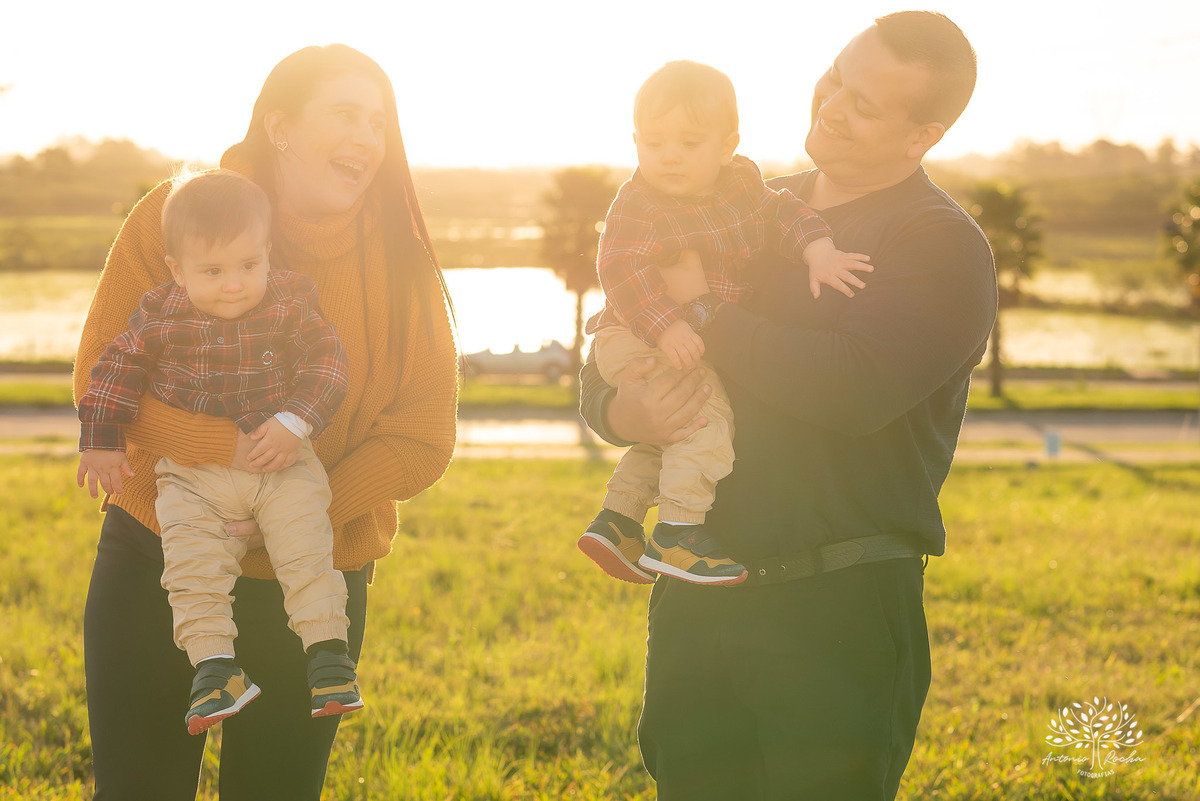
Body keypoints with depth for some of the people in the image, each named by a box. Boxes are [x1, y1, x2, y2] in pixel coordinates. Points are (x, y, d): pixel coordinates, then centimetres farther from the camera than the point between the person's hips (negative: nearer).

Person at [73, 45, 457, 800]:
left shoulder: (401, 265, -5)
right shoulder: (174, 217, -7)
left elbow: (421, 438, -7)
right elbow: (101, 376, -9)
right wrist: (217, 450, -26)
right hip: (153, 567, -1)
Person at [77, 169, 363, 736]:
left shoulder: (289, 305, -3)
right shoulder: (160, 318, -3)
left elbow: (327, 364, -5)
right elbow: (116, 370, 7)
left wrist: (295, 422, -19)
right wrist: (100, 443, 2)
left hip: (282, 460, -1)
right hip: (192, 474, 1)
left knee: (306, 549, -14)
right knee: (191, 562, -14)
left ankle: (327, 648, -8)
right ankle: (213, 663, -13)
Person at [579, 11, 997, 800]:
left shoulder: (942, 246, -5)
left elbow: (856, 388, -24)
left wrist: (706, 306, -15)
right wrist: (618, 411, -8)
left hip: (839, 615, -6)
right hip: (696, 601, 6)